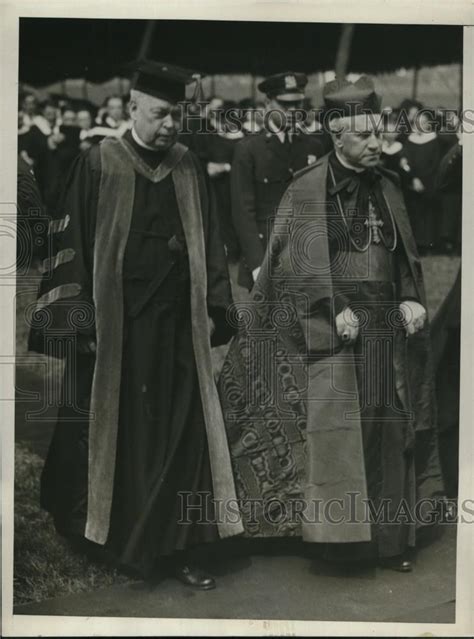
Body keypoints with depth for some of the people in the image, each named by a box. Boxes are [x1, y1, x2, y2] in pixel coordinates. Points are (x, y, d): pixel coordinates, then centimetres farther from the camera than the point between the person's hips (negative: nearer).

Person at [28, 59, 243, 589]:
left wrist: (212, 309, 5)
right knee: (110, 435, 8)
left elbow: (208, 242, 11)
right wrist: (80, 323, -9)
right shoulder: (97, 165, -5)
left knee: (182, 434, 3)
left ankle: (175, 548, 14)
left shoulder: (187, 167, 7)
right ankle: (101, 543, 27)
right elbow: (73, 245, -6)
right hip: (113, 323, -3)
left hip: (177, 324, 4)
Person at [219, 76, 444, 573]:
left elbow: (405, 255, 16)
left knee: (387, 431, 7)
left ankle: (389, 539, 17)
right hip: (330, 328, -5)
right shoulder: (306, 189, -4)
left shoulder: (387, 188, 12)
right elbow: (296, 260, -11)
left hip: (385, 329, 5)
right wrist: (335, 309, -18)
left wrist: (410, 299, 0)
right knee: (334, 429, -7)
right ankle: (338, 530, 4)